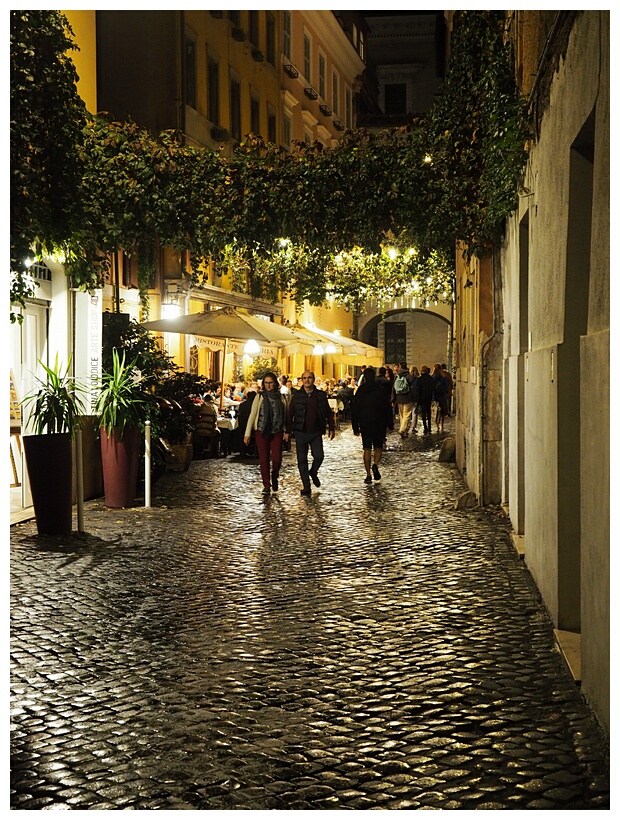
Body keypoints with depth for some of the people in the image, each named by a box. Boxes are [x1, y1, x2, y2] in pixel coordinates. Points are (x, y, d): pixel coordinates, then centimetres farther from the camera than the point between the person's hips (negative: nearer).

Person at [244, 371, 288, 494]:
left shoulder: (281, 398, 6)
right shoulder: (260, 397, 2)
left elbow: (285, 415, 10)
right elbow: (252, 415, 1)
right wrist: (247, 433, -3)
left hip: (277, 432, 1)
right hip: (262, 432, -1)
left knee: (277, 459, -7)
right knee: (264, 460, 0)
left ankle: (275, 477, 23)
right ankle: (266, 486, 10)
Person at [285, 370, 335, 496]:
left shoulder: (321, 395, 4)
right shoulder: (297, 395, 1)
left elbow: (328, 413, 10)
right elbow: (290, 414, 3)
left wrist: (331, 428, 5)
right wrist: (287, 431, 0)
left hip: (316, 432, 0)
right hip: (301, 432, 0)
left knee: (319, 456, -11)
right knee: (302, 460, 2)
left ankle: (313, 472, 22)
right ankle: (306, 486, 10)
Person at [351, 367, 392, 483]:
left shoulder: (359, 392, 0)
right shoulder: (381, 391, -2)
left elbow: (354, 411, 2)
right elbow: (388, 409, -2)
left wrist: (355, 428, 6)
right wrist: (387, 424, 7)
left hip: (365, 425, 1)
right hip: (379, 425, -1)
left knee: (367, 449, 6)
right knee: (378, 448, 11)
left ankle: (368, 475, 1)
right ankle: (375, 465, -16)